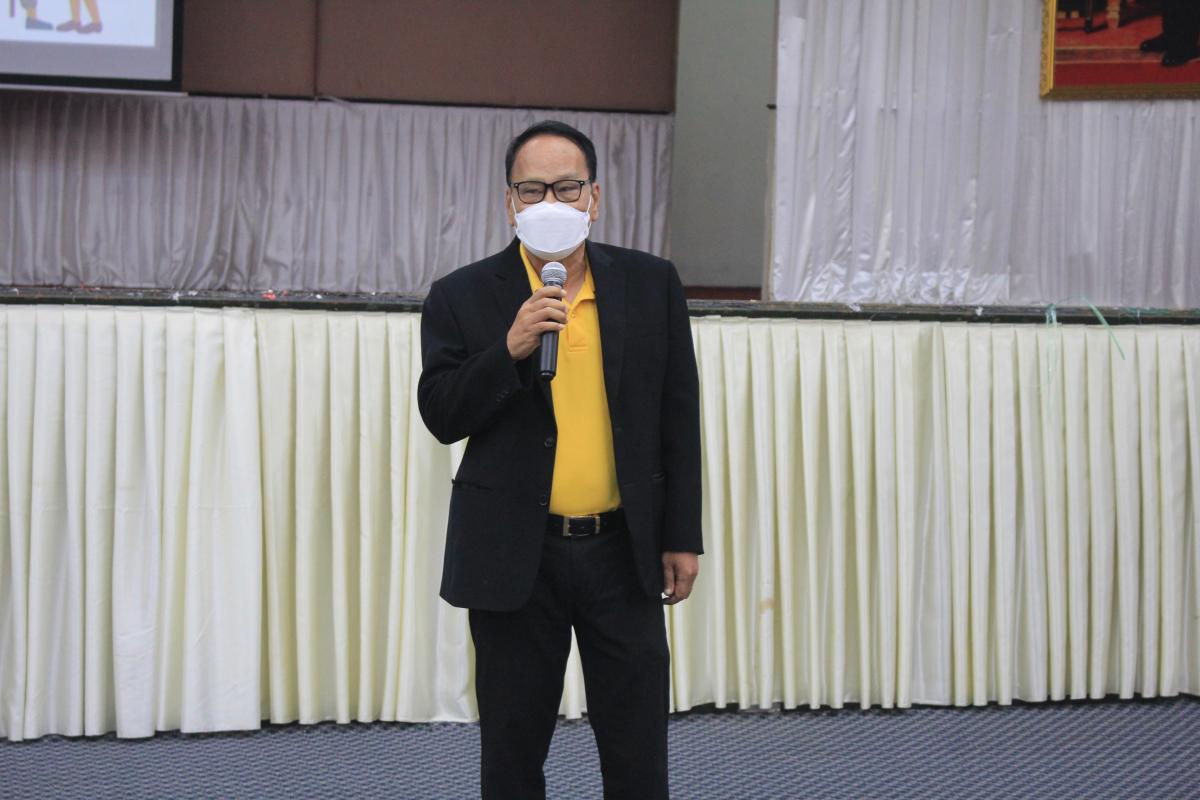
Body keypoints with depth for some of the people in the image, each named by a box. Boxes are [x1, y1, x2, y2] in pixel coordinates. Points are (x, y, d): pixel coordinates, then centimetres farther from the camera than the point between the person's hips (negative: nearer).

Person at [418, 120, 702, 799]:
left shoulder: (651, 284, 3)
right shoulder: (464, 297, -1)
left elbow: (679, 419, 5)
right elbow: (442, 416, -6)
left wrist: (683, 536, 3)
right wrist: (510, 350, -20)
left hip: (623, 550, 1)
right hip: (516, 557, -1)